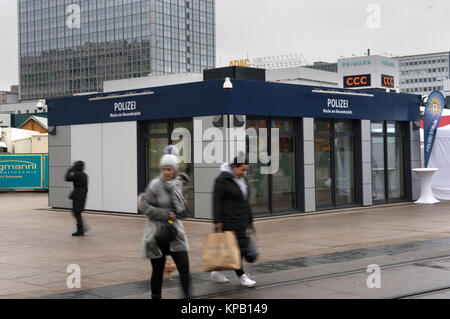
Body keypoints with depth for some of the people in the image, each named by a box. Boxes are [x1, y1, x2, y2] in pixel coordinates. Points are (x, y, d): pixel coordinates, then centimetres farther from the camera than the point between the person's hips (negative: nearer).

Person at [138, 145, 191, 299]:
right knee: (158, 271, 7)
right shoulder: (156, 185, -12)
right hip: (157, 234, -4)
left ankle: (187, 296, 5)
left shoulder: (178, 183, 5)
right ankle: (155, 296, 24)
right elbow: (143, 206, -11)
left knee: (184, 269, -3)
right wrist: (164, 214, -16)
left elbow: (182, 210, 2)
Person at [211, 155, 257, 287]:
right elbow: (217, 201, -14)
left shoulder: (242, 179, 14)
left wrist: (249, 220, 20)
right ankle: (241, 276, 4)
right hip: (229, 221, -8)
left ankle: (217, 272, 19)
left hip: (241, 221, 9)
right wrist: (218, 221, -17)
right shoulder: (222, 180, -12)